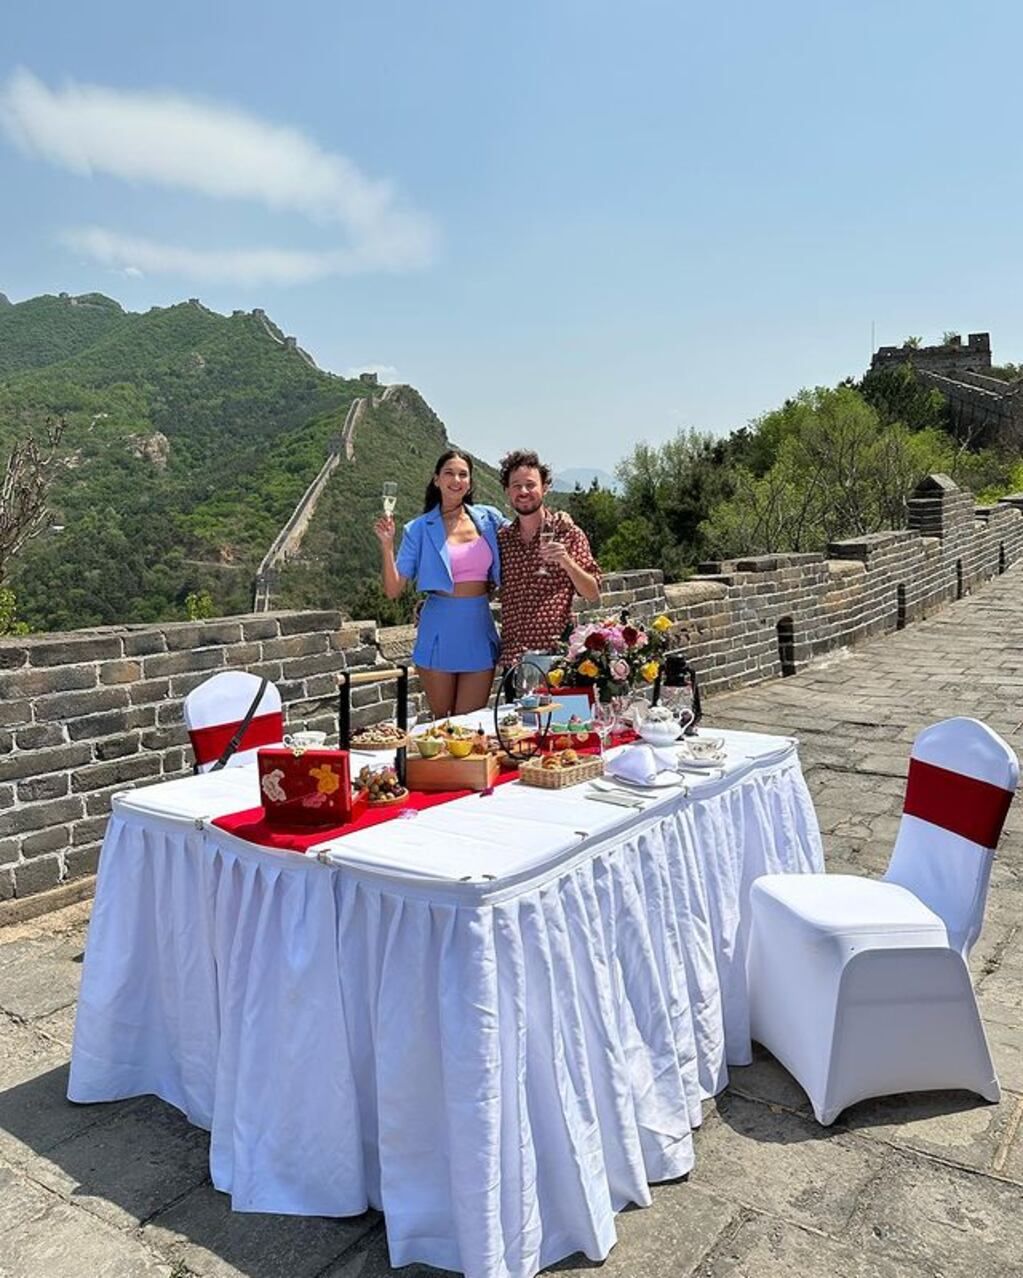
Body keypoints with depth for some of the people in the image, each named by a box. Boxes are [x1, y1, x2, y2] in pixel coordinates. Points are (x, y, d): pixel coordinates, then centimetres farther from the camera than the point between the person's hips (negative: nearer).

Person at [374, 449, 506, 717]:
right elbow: (393, 590, -5)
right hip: (439, 629, -1)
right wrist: (387, 545, -16)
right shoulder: (420, 530, -1)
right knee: (442, 723, 11)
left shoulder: (489, 519, 4)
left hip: (480, 628, 1)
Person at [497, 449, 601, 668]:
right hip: (513, 656, 3)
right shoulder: (501, 539, 9)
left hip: (557, 652, -3)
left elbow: (593, 596, -2)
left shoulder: (567, 532, 1)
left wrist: (566, 561, -16)